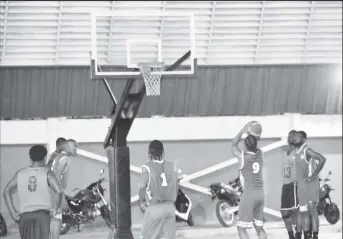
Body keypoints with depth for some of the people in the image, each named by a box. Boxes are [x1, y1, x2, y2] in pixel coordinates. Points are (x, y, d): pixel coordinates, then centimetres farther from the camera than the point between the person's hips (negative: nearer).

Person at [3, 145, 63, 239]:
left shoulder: (20, 174, 11)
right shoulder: (47, 173, -1)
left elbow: (6, 192, 5)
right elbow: (59, 191, -16)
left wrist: (13, 213, 5)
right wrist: (55, 209, -5)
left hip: (25, 215, 3)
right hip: (43, 214, -3)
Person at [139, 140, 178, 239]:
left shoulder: (147, 168, -10)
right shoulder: (171, 166, 3)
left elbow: (142, 188, -7)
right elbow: (176, 187, 7)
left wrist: (142, 202, 10)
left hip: (154, 208, -4)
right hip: (170, 207, 4)